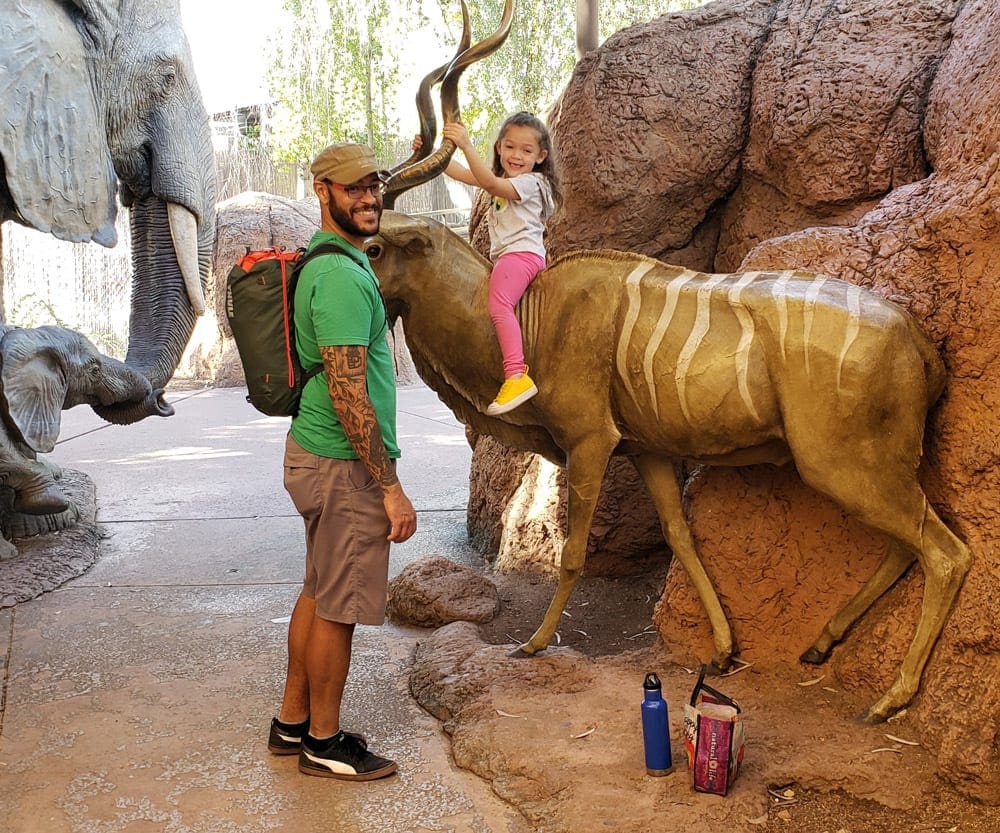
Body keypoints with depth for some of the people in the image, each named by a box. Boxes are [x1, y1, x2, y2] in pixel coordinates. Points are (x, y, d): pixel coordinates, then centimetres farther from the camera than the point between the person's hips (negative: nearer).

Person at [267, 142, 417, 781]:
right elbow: (349, 394, -25)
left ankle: (294, 722, 33)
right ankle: (324, 743, 20)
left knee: (319, 594, 19)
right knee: (339, 606, 3)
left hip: (317, 452, 10)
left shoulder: (331, 262, 13)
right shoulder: (342, 276, -20)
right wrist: (390, 487, -21)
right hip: (344, 465, -10)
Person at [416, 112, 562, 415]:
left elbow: (490, 183, -23)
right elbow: (461, 173, 18)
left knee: (498, 304, -28)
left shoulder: (530, 182, -5)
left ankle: (517, 376, -38)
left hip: (521, 253, -11)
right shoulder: (504, 179, 23)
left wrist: (466, 145, -32)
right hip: (505, 255, 11)